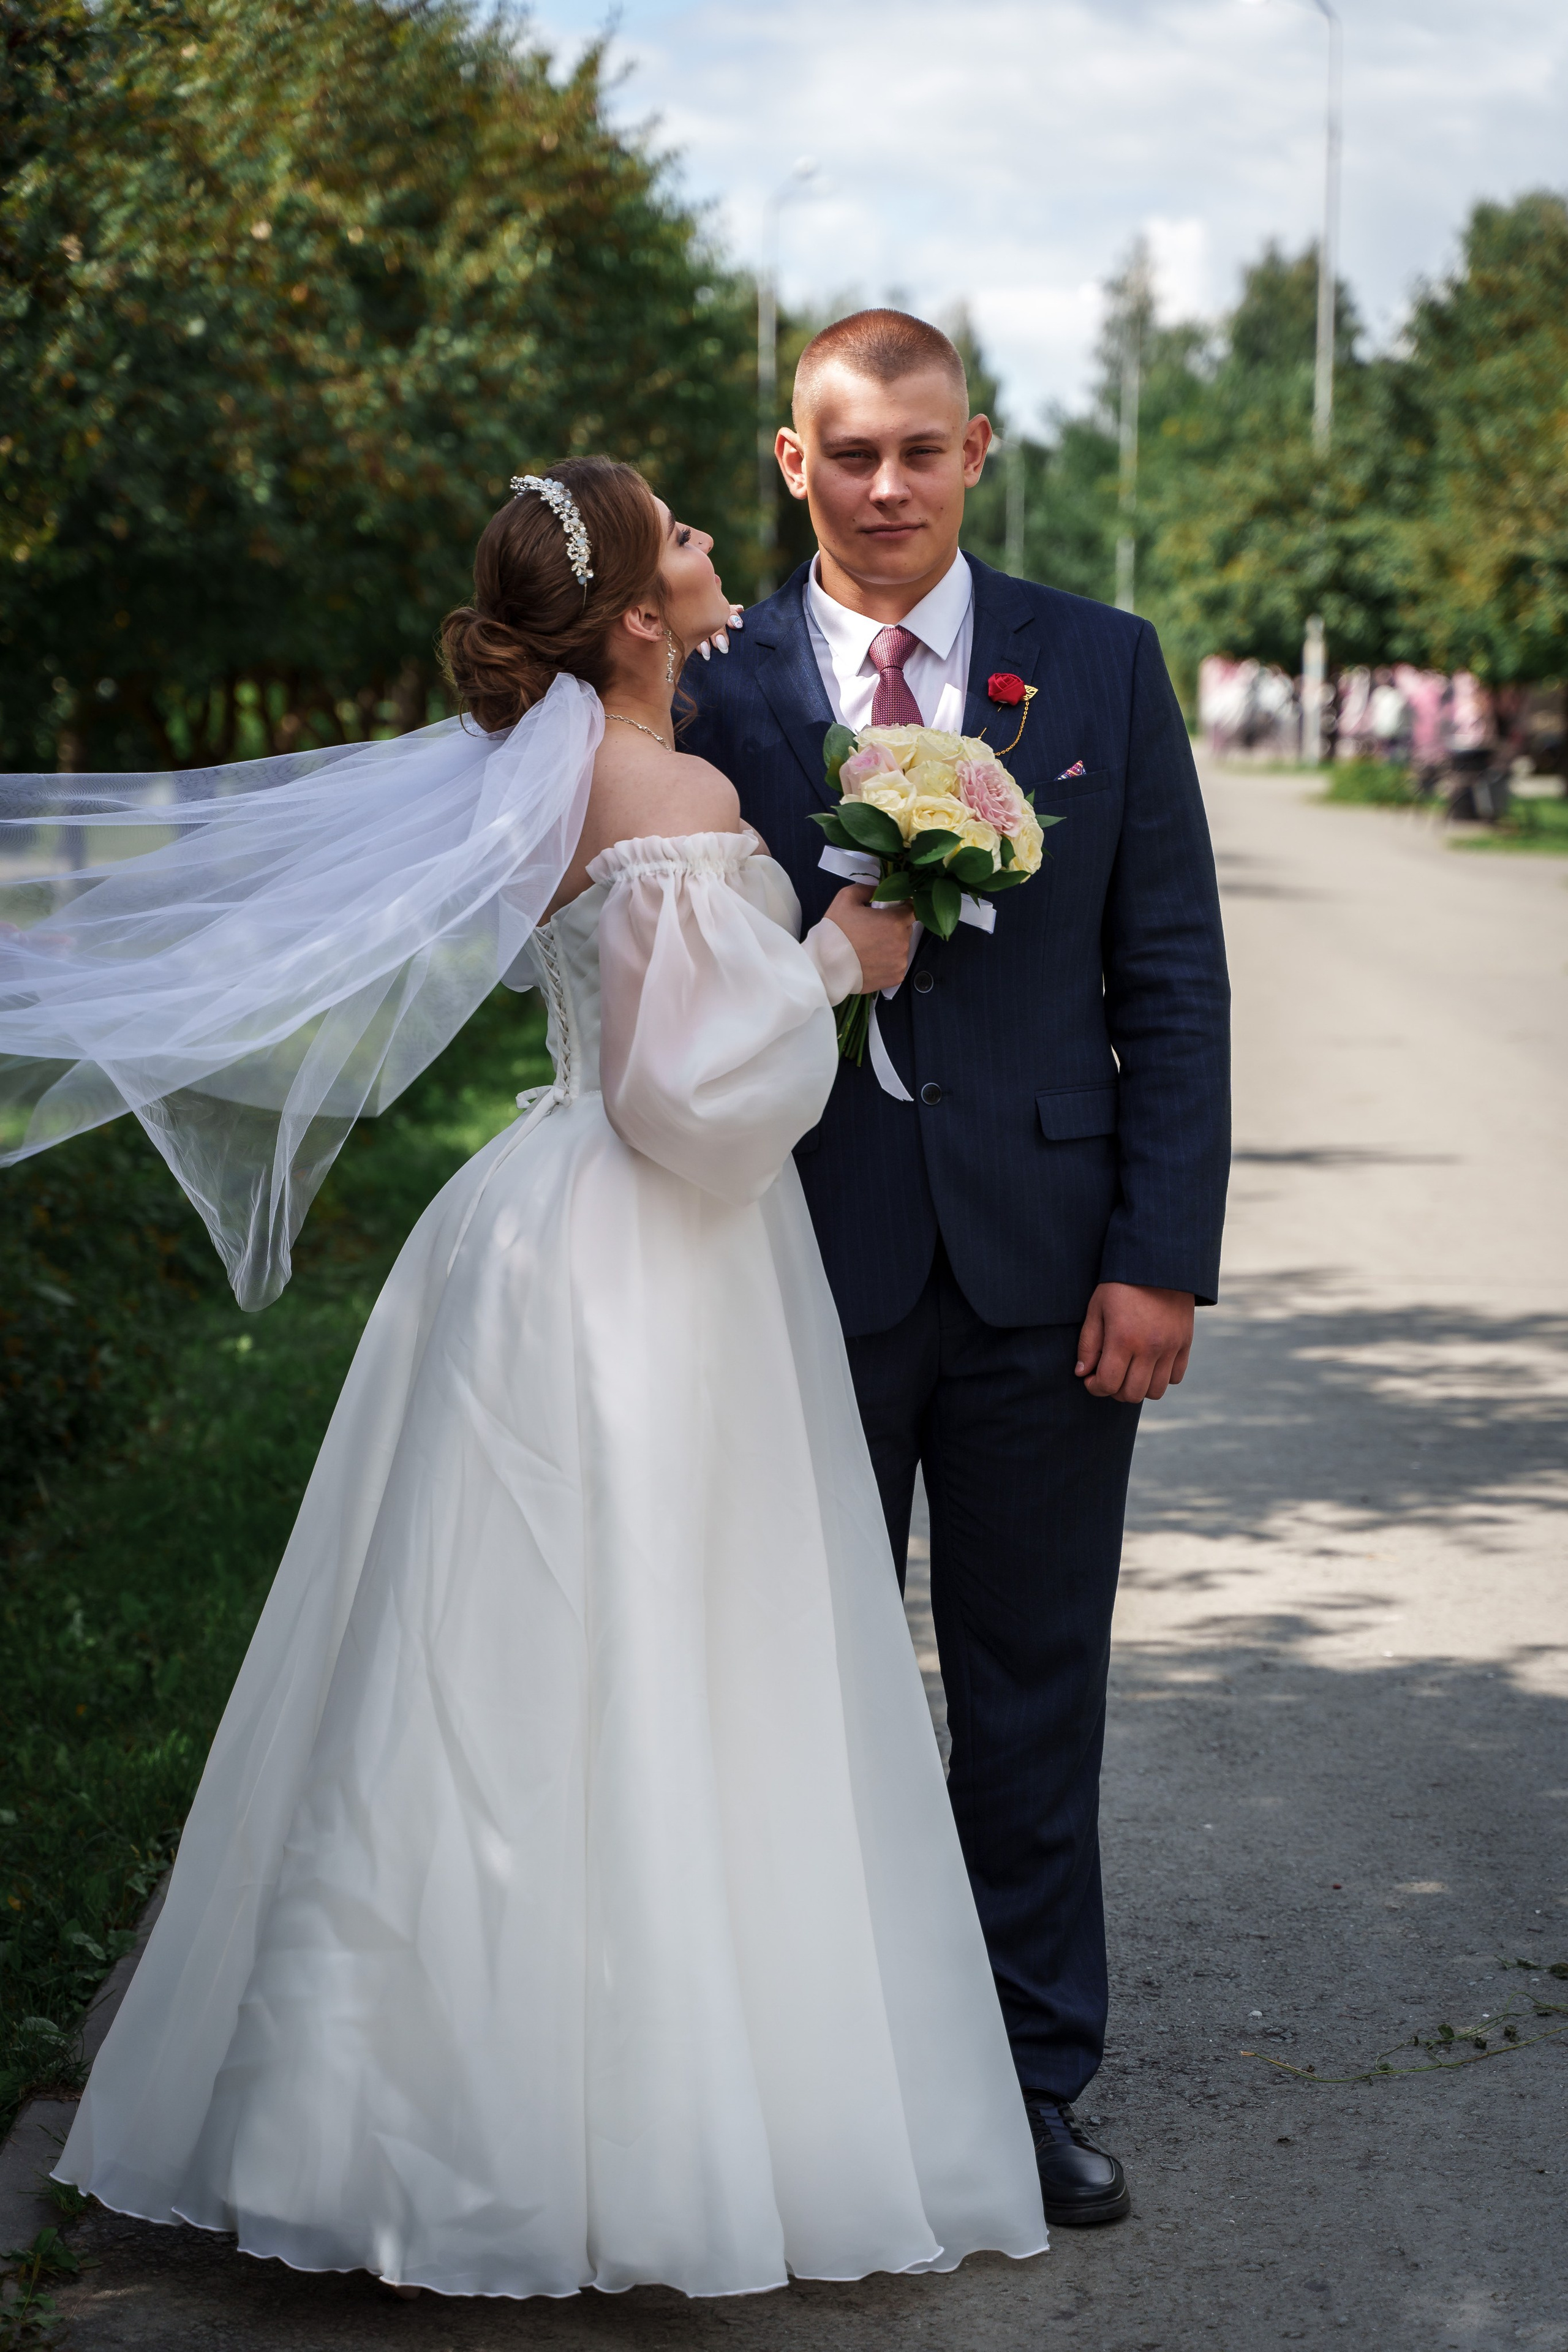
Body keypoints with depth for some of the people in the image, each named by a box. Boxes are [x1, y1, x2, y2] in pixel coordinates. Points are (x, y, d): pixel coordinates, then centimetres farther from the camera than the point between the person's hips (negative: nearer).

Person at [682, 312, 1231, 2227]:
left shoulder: (1103, 667, 3)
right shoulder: (714, 685, 0)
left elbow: (1171, 982, 2)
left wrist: (1163, 1258, -5)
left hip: (1044, 1270, 1)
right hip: (808, 1265, 0)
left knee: (1034, 1695, 10)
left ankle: (1033, 2081, 24)